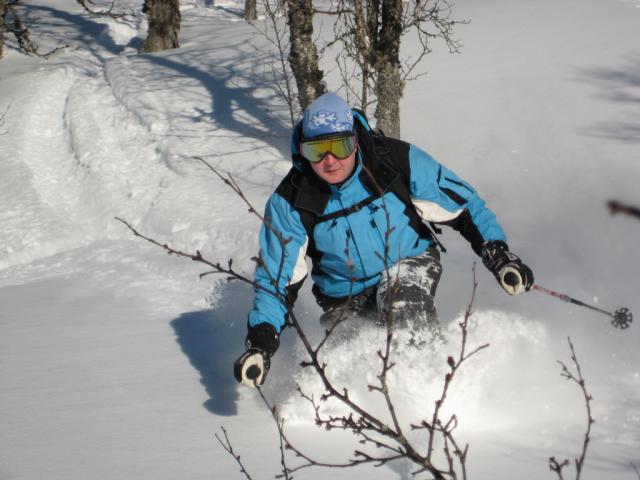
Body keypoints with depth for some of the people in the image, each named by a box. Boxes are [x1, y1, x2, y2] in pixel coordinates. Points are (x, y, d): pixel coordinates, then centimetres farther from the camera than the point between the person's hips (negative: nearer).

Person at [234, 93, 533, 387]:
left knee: (405, 304, -34)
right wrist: (259, 342, -25)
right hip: (344, 295, 2)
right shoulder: (290, 203, -18)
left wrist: (499, 257, -17)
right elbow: (276, 278, -12)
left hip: (410, 263, -2)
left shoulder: (396, 160, -20)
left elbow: (462, 203, -9)